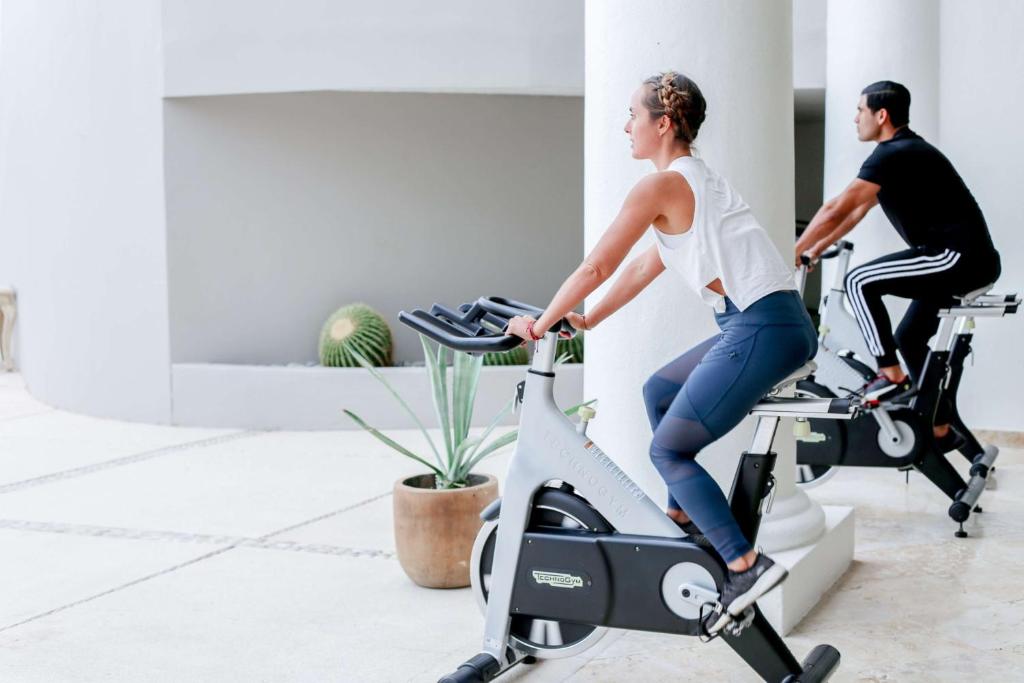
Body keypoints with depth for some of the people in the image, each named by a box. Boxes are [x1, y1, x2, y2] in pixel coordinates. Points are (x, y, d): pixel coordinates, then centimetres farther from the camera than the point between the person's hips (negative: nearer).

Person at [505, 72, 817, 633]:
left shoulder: (661, 185, -8)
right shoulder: (700, 181, 21)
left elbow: (595, 269, -7)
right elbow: (644, 267, 26)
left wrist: (540, 324, 4)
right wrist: (589, 321, 27)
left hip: (762, 330, -10)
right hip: (777, 323, 10)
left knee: (668, 450, -2)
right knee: (658, 391, 24)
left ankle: (744, 566, -7)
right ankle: (685, 517, 28)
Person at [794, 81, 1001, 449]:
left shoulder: (893, 155, -13)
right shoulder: (903, 151, 18)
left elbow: (836, 211, -16)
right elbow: (856, 212, 23)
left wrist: (792, 252, -7)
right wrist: (815, 251, 23)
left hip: (959, 258, -10)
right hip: (969, 260, 10)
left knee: (859, 281, -14)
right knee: (910, 336, 19)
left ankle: (892, 377, -8)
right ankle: (939, 429, 25)